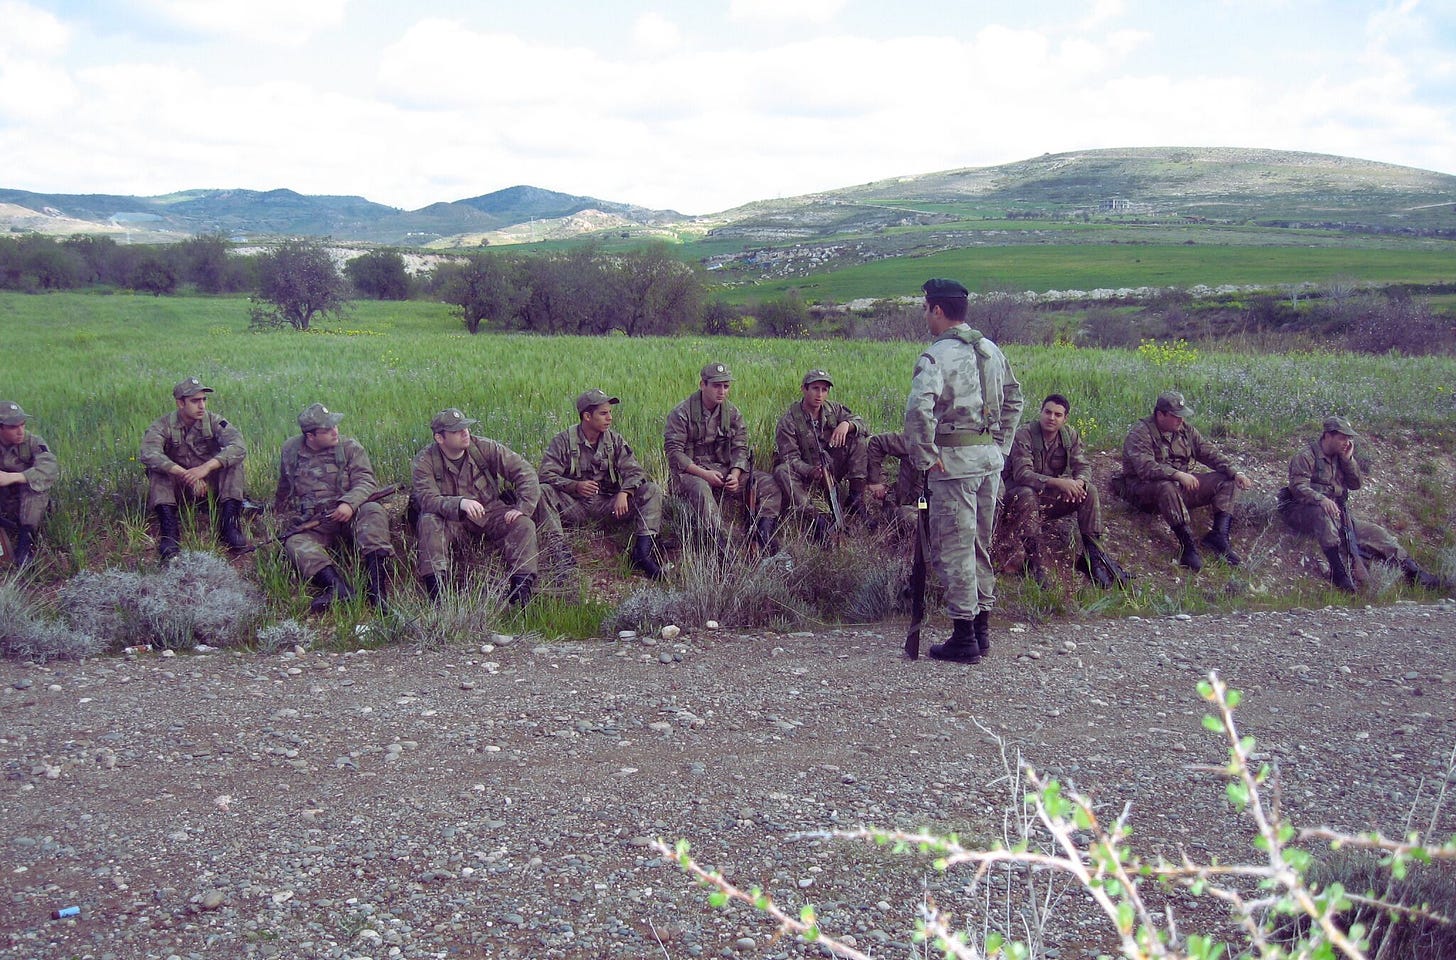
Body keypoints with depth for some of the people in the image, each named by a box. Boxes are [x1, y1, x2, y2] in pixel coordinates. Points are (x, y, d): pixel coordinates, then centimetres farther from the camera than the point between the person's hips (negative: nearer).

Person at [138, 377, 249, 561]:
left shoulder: (213, 421, -8)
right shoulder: (163, 425, -10)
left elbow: (239, 447, -26)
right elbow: (148, 454, -30)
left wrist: (207, 467, -39)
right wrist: (184, 474, -41)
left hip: (210, 484, 0)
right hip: (177, 487, 0)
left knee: (233, 461, -23)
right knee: (157, 469, -27)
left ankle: (229, 524, -29)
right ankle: (169, 530, -36)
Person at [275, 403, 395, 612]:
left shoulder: (350, 447, 1)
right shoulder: (290, 450, 8)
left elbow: (366, 481, -9)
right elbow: (284, 486, 27)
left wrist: (349, 503, -29)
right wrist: (280, 514, 38)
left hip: (348, 514, -1)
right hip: (311, 523, 2)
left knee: (373, 511, -32)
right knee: (295, 543, -29)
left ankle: (375, 586, -45)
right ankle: (338, 585, -53)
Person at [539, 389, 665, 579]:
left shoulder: (615, 440, 9)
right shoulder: (563, 441, -1)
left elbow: (634, 471, 0)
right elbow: (546, 474, -9)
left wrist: (624, 492, -21)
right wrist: (575, 486, -25)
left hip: (608, 505, 3)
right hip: (573, 505, -3)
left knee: (653, 491, -17)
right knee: (541, 491, -31)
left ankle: (642, 551, -30)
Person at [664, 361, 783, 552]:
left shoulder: (732, 413, 8)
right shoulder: (681, 413, -8)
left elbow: (740, 448, 5)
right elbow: (674, 452, -13)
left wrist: (735, 475, -15)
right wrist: (704, 473, -22)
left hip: (724, 470, 5)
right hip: (689, 472, -5)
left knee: (769, 483, -11)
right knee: (699, 488, -41)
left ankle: (764, 535, -22)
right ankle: (722, 545, -46)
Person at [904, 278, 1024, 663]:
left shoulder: (937, 355, -13)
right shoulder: (991, 350, 11)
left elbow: (919, 409, -27)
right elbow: (1013, 400, 19)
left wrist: (924, 456, -17)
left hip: (955, 459, -8)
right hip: (991, 457, 8)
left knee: (953, 547, -1)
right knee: (980, 544, 17)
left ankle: (963, 637, 3)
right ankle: (982, 628, 23)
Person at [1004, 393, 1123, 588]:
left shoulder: (1070, 435, 0)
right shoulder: (1024, 435, -18)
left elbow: (1084, 466, -5)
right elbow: (1022, 473, -30)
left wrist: (1079, 482, -31)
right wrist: (1057, 482, -42)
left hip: (1055, 496, 5)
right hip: (1024, 491, -5)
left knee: (1090, 491, -16)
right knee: (1026, 495, -38)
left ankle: (1092, 554, -13)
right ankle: (1033, 561, -32)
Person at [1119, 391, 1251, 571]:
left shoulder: (1186, 430, 7)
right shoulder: (1140, 433, -16)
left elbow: (1210, 454, 7)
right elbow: (1145, 468, -29)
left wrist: (1235, 473, -8)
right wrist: (1178, 475, -39)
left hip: (1181, 485, 7)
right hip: (1144, 489, -7)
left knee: (1227, 480, -4)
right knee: (1167, 487, -42)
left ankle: (1219, 534, -22)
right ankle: (1188, 544, -41)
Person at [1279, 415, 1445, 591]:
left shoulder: (1340, 458, 17)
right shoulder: (1306, 457, -8)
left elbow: (1355, 484, 14)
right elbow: (1298, 486, -21)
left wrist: (1348, 459, 0)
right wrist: (1321, 499, -40)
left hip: (1336, 513, 8)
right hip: (1304, 512, -8)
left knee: (1373, 531, -7)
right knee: (1323, 513, -42)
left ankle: (1414, 573, -10)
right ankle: (1338, 572, -50)